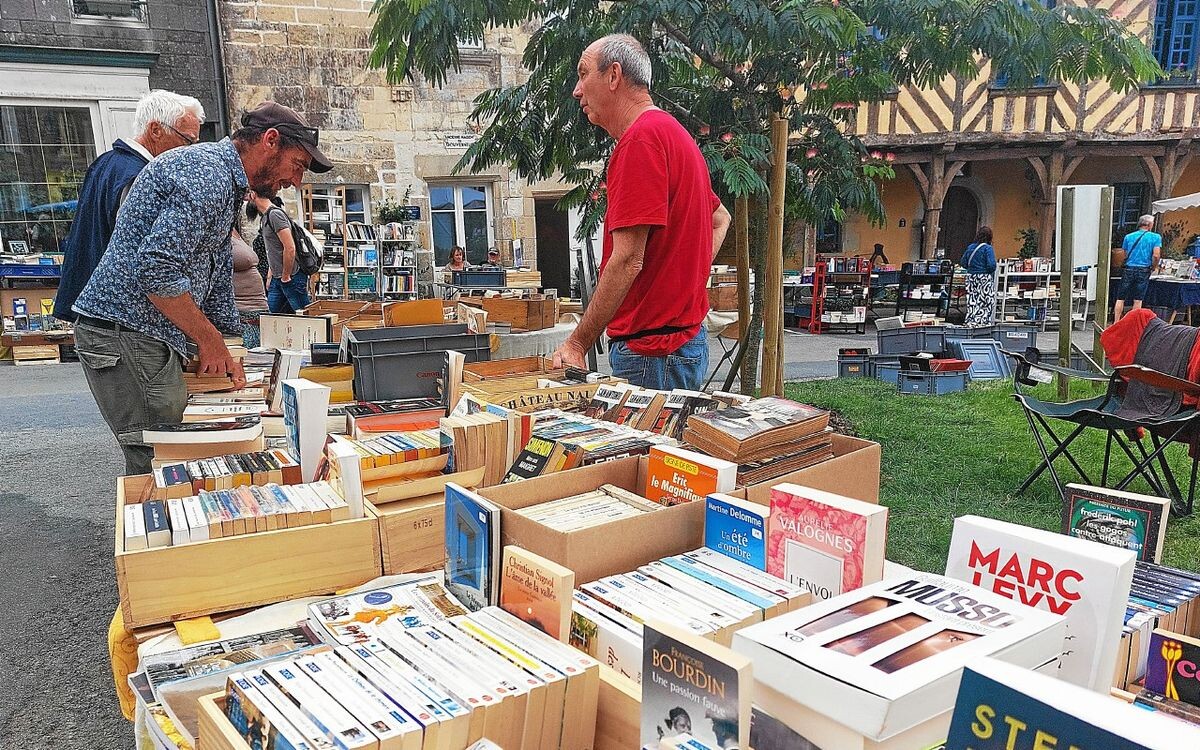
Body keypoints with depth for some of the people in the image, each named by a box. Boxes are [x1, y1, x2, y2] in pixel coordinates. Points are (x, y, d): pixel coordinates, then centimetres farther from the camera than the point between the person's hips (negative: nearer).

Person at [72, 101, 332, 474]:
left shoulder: (224, 185, 20)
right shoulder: (207, 170, -14)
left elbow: (216, 284, 23)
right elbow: (157, 267, -25)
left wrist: (225, 358, 19)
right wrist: (210, 340, -14)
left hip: (149, 339, 10)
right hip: (126, 330, -10)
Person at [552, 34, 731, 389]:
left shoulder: (640, 139, -15)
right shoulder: (673, 134, 16)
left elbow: (627, 261, -21)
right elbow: (720, 219, 30)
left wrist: (577, 342, -15)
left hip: (652, 350, -10)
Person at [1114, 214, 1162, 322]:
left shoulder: (1128, 237, 8)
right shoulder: (1156, 237, 0)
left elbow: (1125, 255, 11)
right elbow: (1156, 256, -9)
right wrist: (1153, 268, 7)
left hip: (1128, 269, 2)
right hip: (1144, 270, -2)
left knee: (1121, 298, 4)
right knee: (1138, 300, 3)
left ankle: (1116, 322, 1)